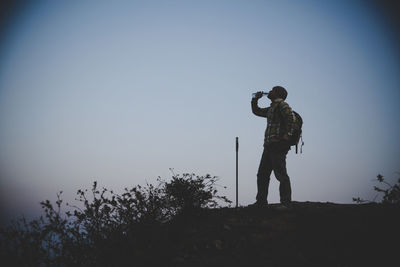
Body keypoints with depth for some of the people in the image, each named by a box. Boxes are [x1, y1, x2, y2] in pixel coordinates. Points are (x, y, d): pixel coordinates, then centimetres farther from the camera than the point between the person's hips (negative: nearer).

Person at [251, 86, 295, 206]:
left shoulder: (282, 104, -3)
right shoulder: (271, 108, 25)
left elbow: (291, 116, -20)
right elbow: (256, 111, 38)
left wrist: (287, 134, -23)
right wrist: (255, 99, 24)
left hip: (278, 145, -10)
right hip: (269, 145, 10)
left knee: (281, 174, -12)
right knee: (262, 175, 9)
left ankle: (286, 202, -11)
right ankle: (261, 201, 13)